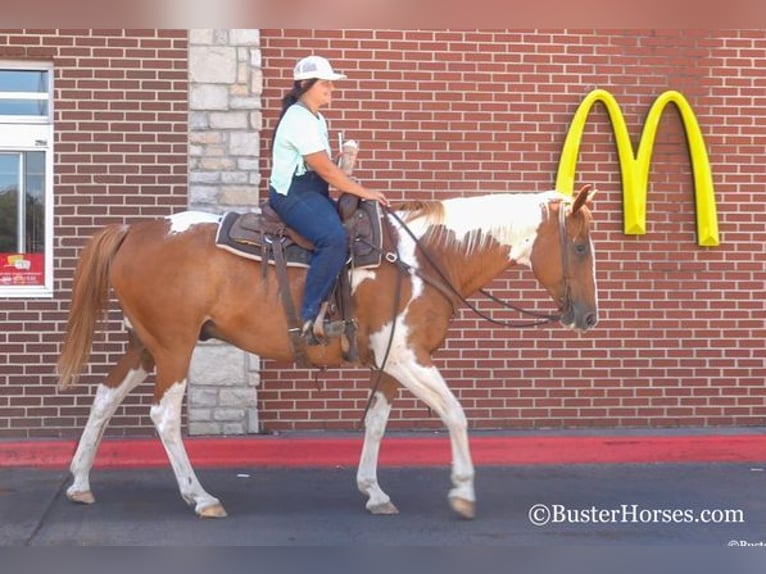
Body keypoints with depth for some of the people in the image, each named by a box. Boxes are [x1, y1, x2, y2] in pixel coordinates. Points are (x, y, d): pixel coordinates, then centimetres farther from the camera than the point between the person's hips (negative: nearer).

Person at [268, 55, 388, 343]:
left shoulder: (316, 119, 19)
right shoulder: (299, 119, -14)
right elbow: (325, 170, -17)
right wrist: (364, 192, -13)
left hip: (313, 192, 11)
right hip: (292, 195, -11)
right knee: (334, 238, -33)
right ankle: (310, 317, -31)